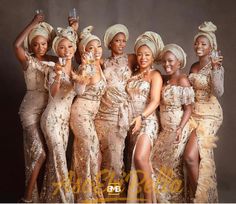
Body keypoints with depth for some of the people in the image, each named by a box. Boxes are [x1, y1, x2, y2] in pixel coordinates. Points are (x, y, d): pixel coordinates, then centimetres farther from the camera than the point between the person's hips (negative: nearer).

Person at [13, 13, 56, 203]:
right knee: (38, 151, -13)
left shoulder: (55, 61, 9)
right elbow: (16, 45, -22)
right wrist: (33, 23, -17)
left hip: (50, 108, 5)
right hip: (31, 108, -4)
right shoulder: (27, 61, -3)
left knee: (44, 150, 8)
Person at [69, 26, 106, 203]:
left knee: (85, 151, 13)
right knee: (91, 151, -5)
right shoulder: (87, 67, -17)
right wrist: (83, 71, -44)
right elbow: (79, 91, -31)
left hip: (91, 114, 8)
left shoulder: (99, 65, 7)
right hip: (81, 113, -8)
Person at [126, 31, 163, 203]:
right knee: (134, 160, 0)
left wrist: (141, 117, -25)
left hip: (147, 121, -5)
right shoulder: (133, 75, 18)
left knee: (140, 158, -22)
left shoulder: (155, 75, 2)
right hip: (132, 122, 5)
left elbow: (155, 101, -11)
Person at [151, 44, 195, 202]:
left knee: (173, 165, 2)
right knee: (158, 162, 12)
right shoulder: (166, 80, 11)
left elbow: (188, 108, -14)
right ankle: (163, 198, 27)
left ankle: (176, 199, 19)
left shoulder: (182, 80, -12)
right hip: (166, 128, 8)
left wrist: (180, 129, -21)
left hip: (178, 128, -8)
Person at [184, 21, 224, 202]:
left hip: (209, 115, -7)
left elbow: (218, 92, -24)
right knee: (201, 157, 10)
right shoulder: (194, 66, 12)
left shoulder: (216, 67, -9)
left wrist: (215, 68, -30)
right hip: (194, 113, 7)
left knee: (190, 156, -15)